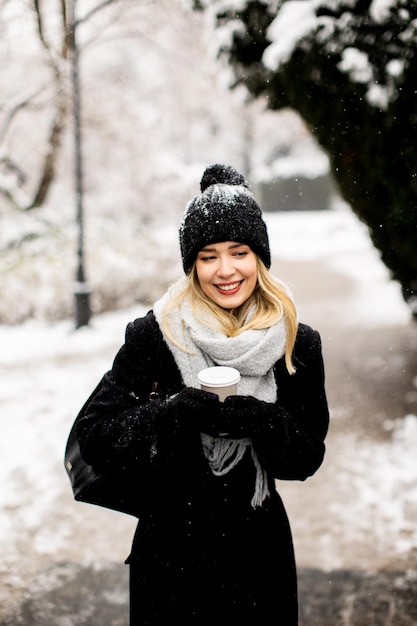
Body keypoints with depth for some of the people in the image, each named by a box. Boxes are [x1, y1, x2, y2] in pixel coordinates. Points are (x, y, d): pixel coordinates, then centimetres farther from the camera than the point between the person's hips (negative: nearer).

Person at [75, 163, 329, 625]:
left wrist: (264, 422, -23)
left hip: (259, 552, 2)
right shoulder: (153, 336, -12)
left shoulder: (298, 343, -6)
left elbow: (308, 458, -3)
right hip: (169, 552, -1)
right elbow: (93, 435, -14)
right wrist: (178, 411, -29)